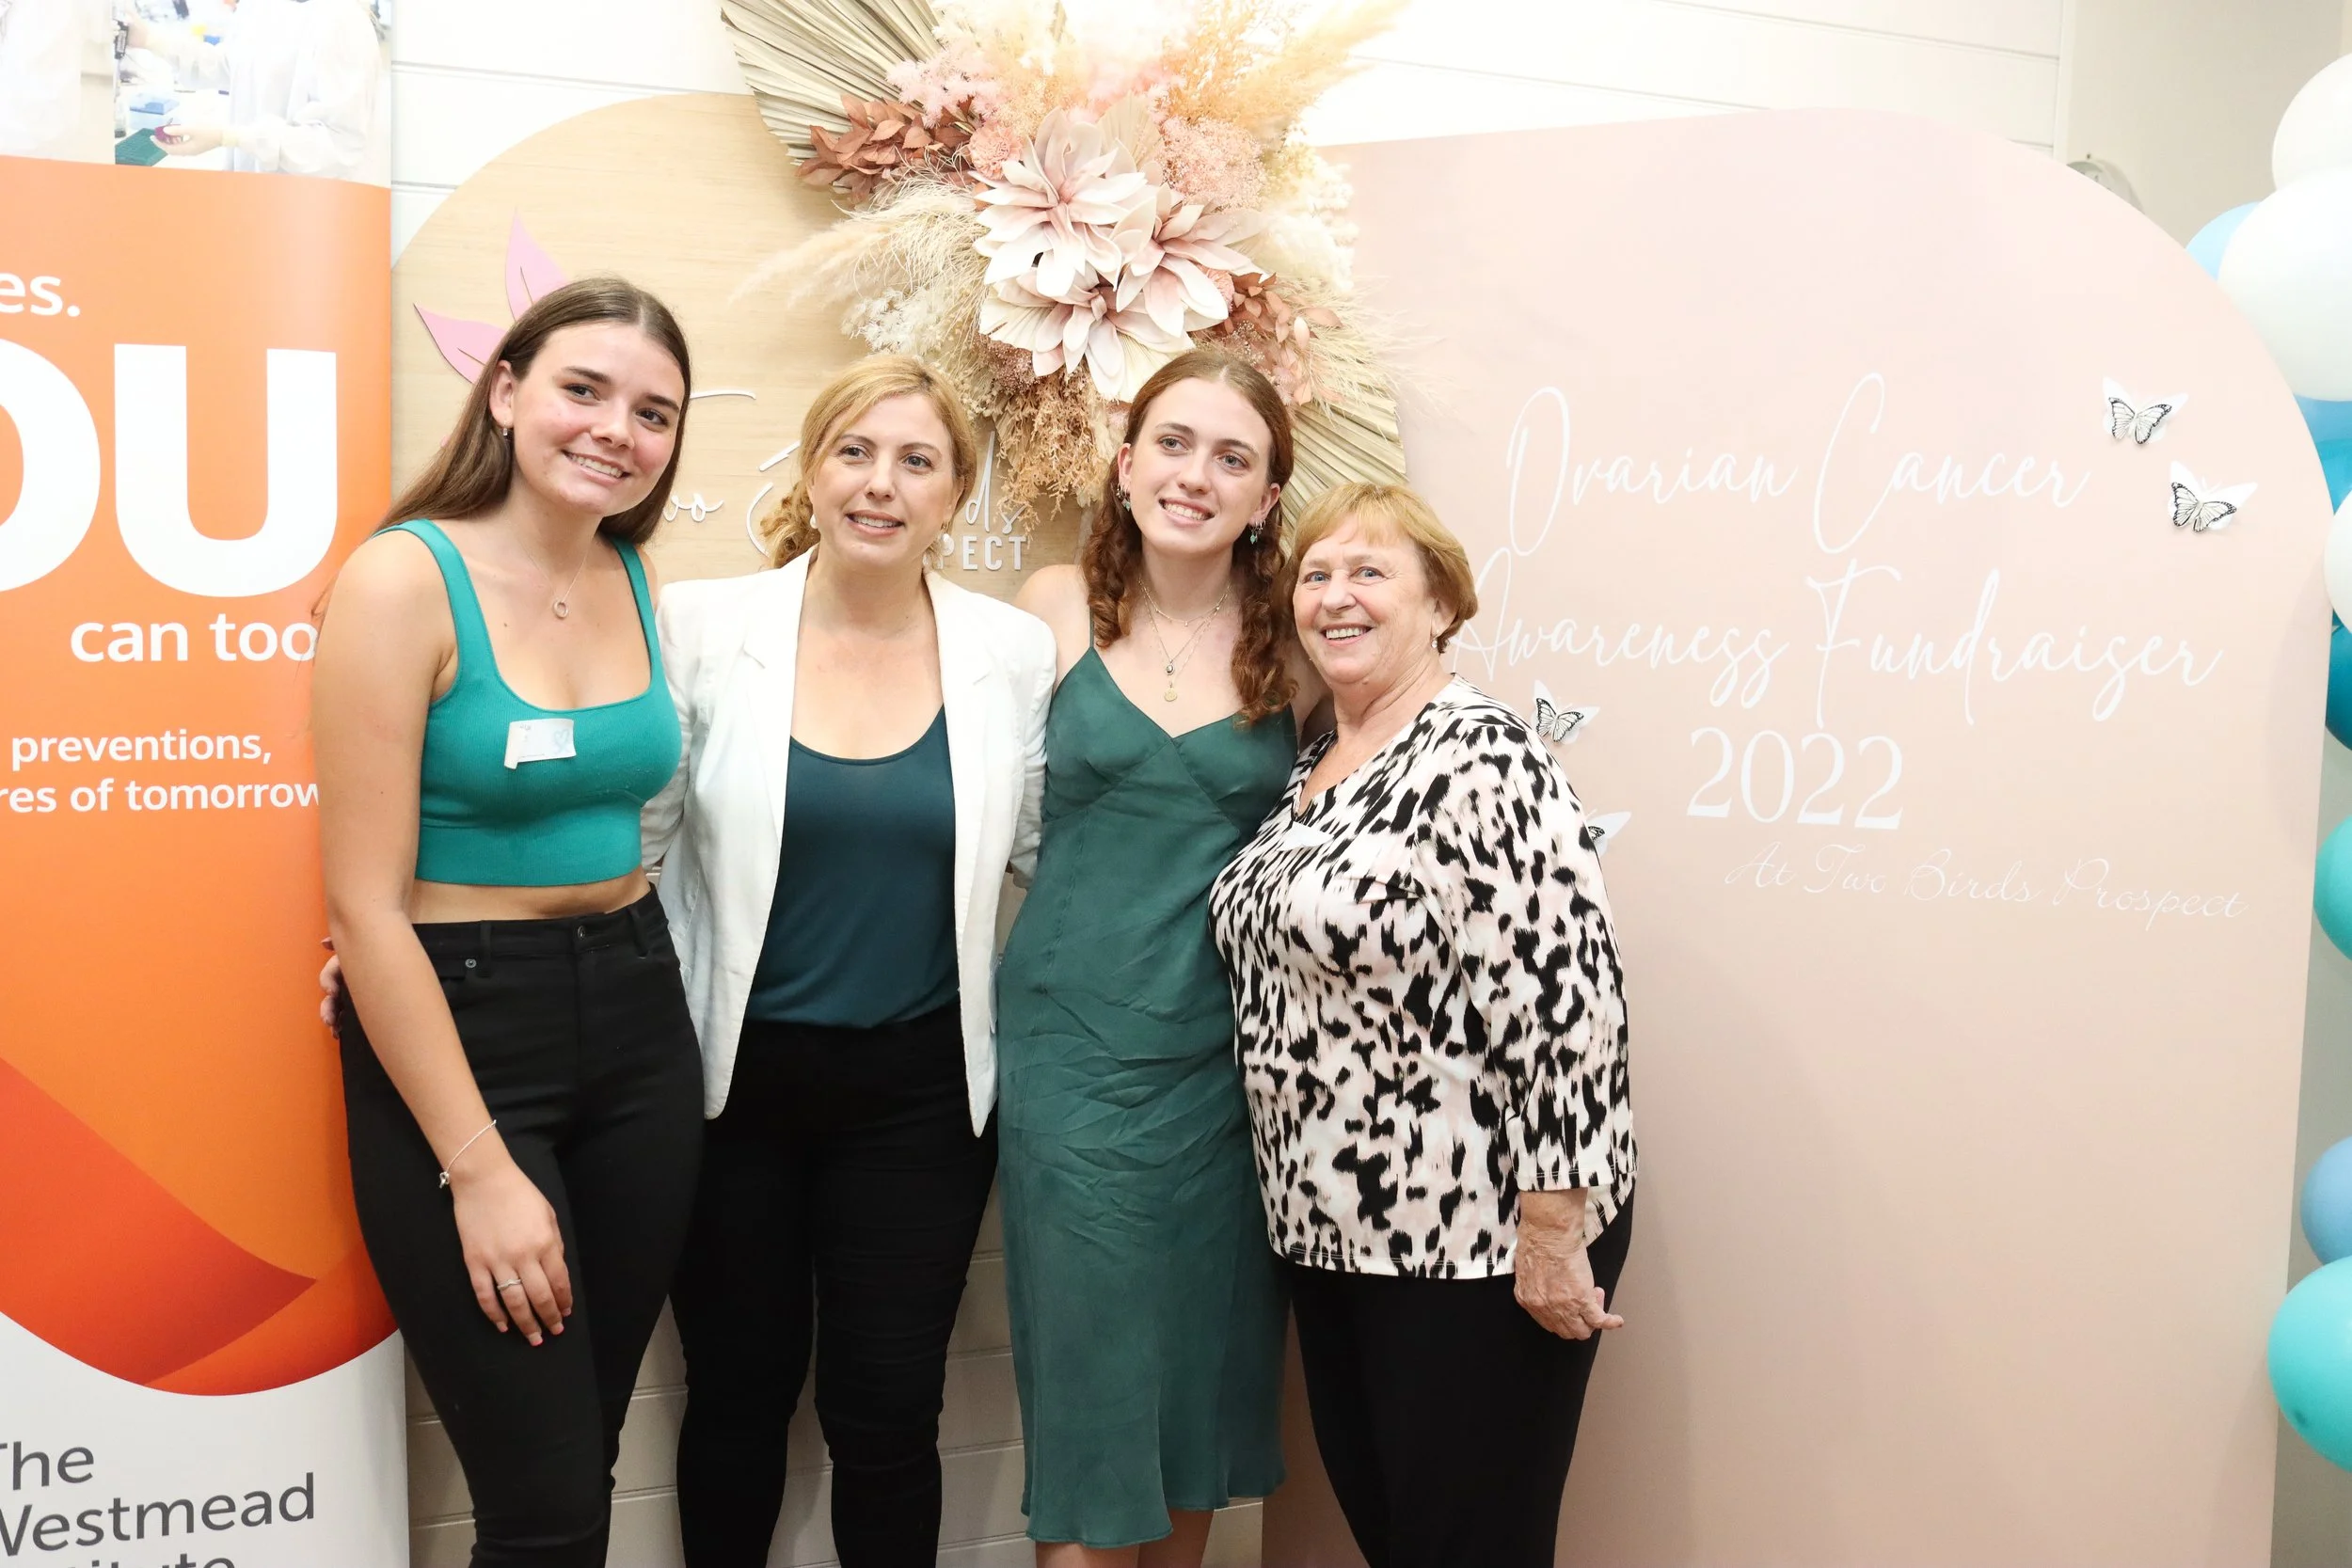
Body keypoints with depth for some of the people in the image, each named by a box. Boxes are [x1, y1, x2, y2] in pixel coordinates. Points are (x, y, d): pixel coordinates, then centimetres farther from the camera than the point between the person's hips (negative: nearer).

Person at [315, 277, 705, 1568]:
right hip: (453, 1026, -5)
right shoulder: (405, 577, -13)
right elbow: (366, 905, -15)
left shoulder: (638, 585, 5)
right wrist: (479, 1167, -16)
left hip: (637, 1022, 6)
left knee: (587, 1461, 15)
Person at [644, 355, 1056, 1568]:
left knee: (887, 1411, 8)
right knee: (738, 1396, 14)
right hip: (737, 1075, 0)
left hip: (922, 1089, 1)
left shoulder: (1014, 653, -3)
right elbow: (630, 844, -1)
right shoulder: (703, 627, -6)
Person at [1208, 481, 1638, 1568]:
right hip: (1336, 1225, 8)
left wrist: (1553, 1231, -22)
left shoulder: (1478, 760, -18)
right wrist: (1310, 1205, 17)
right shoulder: (1314, 765, 10)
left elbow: (1560, 996, -23)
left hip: (1475, 1231, -8)